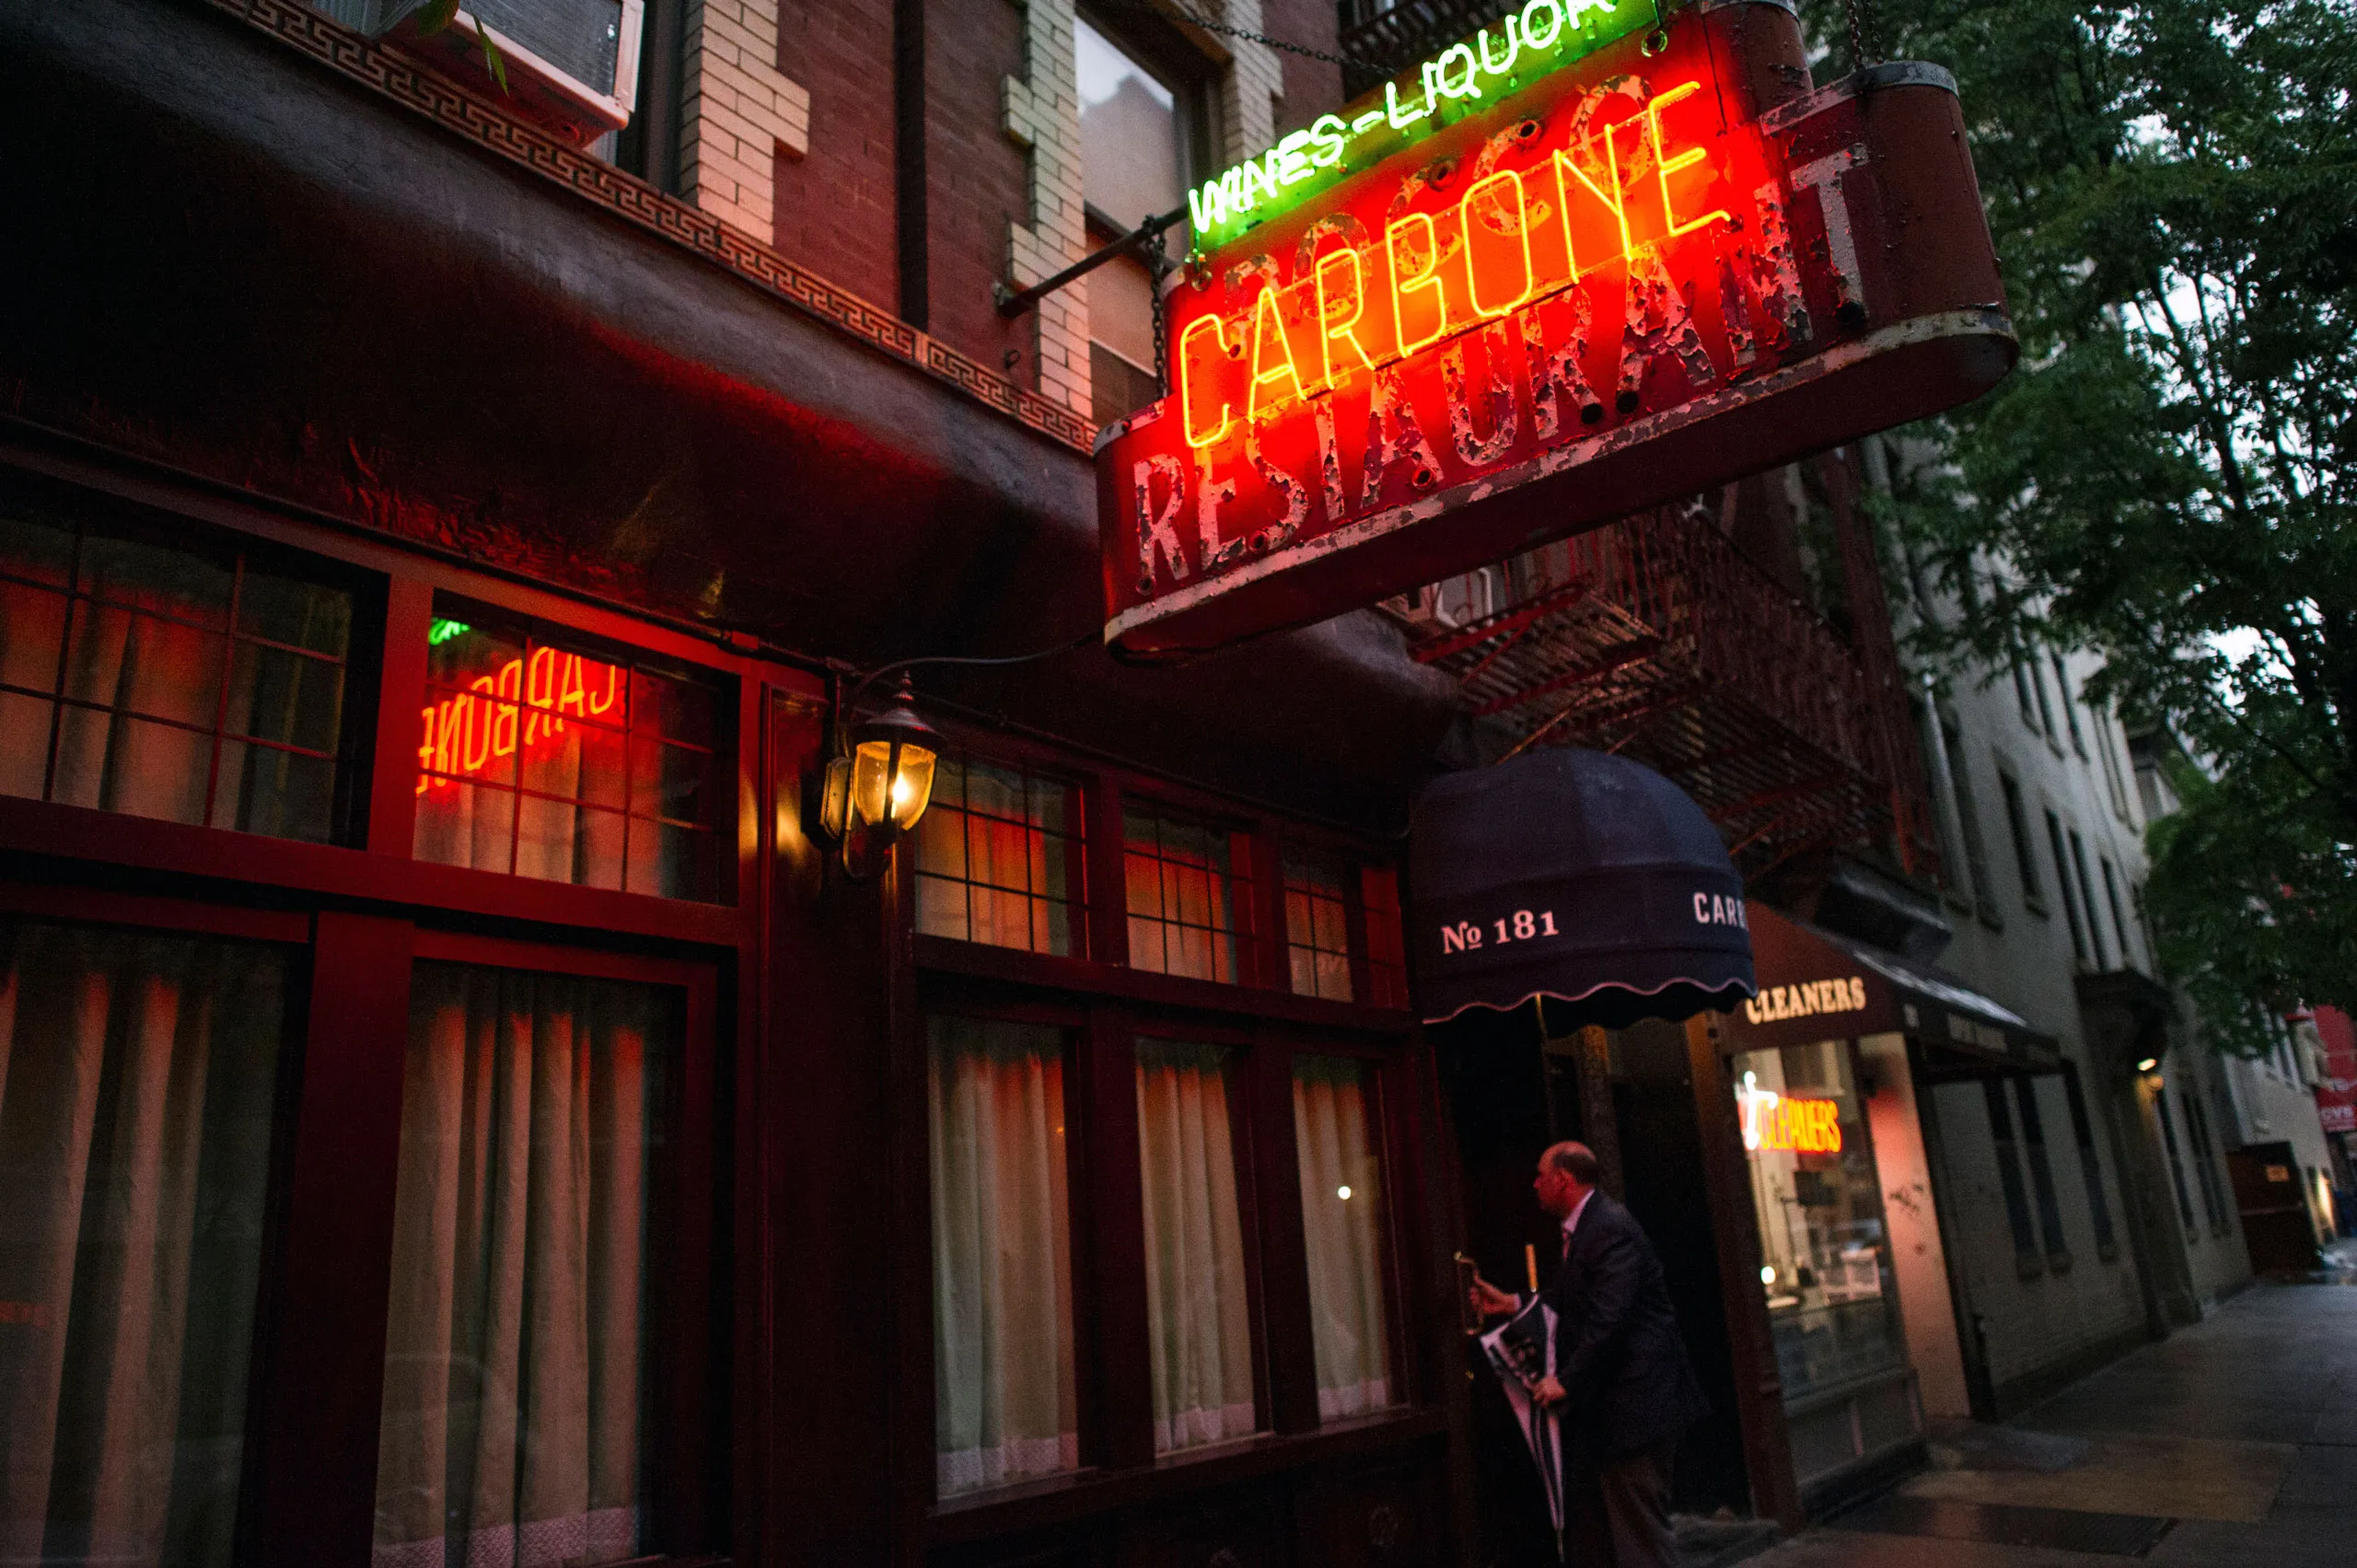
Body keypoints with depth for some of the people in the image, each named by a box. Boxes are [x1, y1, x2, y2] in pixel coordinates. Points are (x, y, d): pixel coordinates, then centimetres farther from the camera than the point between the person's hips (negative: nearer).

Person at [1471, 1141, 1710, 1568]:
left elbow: (1608, 1318, -25)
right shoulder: (1580, 1229, 12)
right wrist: (1512, 1304, 14)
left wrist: (1567, 1380, -21)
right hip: (1603, 1407, 11)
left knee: (1640, 1533, -3)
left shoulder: (1612, 1228, -19)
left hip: (1635, 1400, -11)